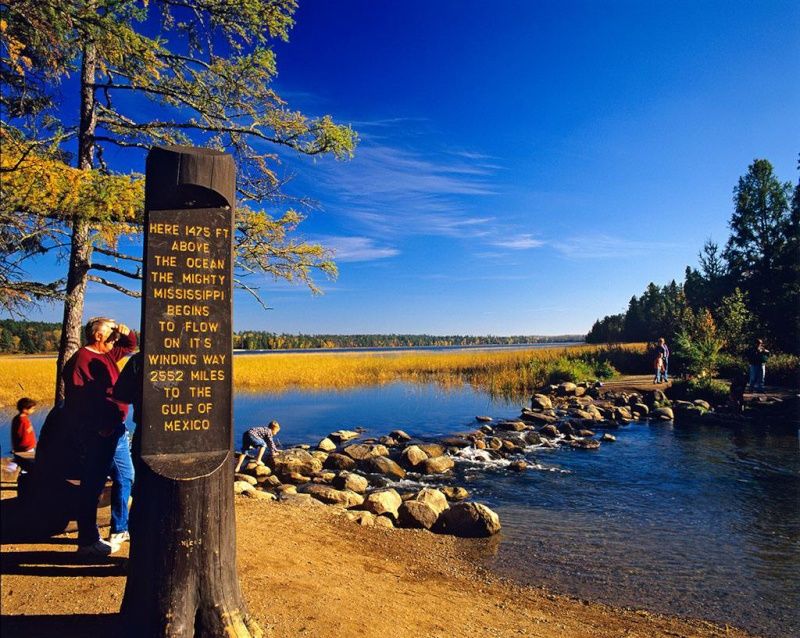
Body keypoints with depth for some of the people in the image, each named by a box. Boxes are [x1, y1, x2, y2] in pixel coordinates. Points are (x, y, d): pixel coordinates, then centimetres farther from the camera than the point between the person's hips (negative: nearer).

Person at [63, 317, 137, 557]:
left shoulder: (106, 354, 12)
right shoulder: (81, 360, -16)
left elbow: (131, 345, 28)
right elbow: (74, 401, -21)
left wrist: (126, 332, 6)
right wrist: (98, 428, -22)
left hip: (115, 429, 10)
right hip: (98, 433, -10)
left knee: (125, 477, 17)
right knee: (93, 485, 0)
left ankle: (119, 530, 30)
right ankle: (88, 541, 12)